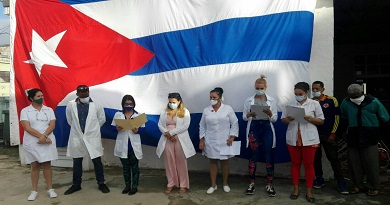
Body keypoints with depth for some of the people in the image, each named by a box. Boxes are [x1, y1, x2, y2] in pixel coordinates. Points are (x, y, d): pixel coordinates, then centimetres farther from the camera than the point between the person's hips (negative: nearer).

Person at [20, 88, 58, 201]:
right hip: (32, 142, -1)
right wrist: (40, 136, -17)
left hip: (47, 141, 1)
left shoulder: (49, 110, 6)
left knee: (47, 164, 4)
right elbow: (27, 127, -10)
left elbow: (52, 125, -2)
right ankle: (34, 191, 15)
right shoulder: (25, 111, 0)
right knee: (35, 166, 6)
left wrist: (44, 136, -17)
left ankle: (50, 189, 11)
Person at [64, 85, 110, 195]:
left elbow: (102, 119, 5)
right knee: (77, 162, 13)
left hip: (93, 137, -1)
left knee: (97, 161, 5)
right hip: (77, 137, 2)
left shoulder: (96, 105, -8)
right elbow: (69, 120, 11)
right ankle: (76, 184, 28)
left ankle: (101, 183, 20)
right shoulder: (70, 105, -5)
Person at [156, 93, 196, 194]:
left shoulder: (185, 112, -2)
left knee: (181, 162, 3)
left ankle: (183, 185, 15)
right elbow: (160, 124, 4)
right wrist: (166, 134, -13)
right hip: (167, 140, 3)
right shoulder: (164, 112, 9)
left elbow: (185, 126, -12)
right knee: (169, 162, 8)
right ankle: (171, 183, 22)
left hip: (180, 140, -3)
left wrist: (171, 132, -15)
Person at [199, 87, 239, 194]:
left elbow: (234, 124, -2)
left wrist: (232, 137, -10)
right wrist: (201, 140, 3)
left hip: (224, 141, -2)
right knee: (213, 162, 8)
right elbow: (202, 126, 7)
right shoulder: (206, 110, 3)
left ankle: (225, 183, 27)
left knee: (224, 162, 9)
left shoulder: (228, 109, -4)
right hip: (210, 141, 2)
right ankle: (213, 185, 21)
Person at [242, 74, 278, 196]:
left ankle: (269, 185, 14)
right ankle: (251, 183, 17)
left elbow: (275, 119, 3)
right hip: (253, 128, 0)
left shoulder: (271, 100, 3)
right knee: (253, 156, 4)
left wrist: (269, 114, -18)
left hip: (267, 128, 0)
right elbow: (244, 117, 5)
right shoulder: (249, 100, 4)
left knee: (269, 156, 1)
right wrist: (249, 115, -16)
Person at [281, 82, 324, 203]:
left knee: (309, 164, 4)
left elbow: (321, 121, 2)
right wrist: (289, 119, -14)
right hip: (293, 139, 2)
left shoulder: (314, 104, 1)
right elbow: (283, 119, 9)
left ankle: (309, 191, 16)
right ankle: (296, 189, 21)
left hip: (309, 139, -2)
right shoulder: (290, 104, 7)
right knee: (295, 164, 10)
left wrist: (309, 118, -16)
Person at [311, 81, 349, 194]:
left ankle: (340, 182, 8)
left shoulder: (331, 100, -2)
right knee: (316, 158, 9)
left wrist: (333, 134, -7)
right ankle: (319, 179, 23)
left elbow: (337, 117, -2)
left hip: (328, 135, -3)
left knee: (333, 158, -1)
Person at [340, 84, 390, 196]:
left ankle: (373, 187, 19)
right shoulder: (346, 103, -2)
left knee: (371, 164, 2)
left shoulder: (373, 102, -7)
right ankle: (358, 185, 24)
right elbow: (342, 119, 14)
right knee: (354, 164, 8)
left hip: (370, 138, -2)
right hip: (353, 139, 3)